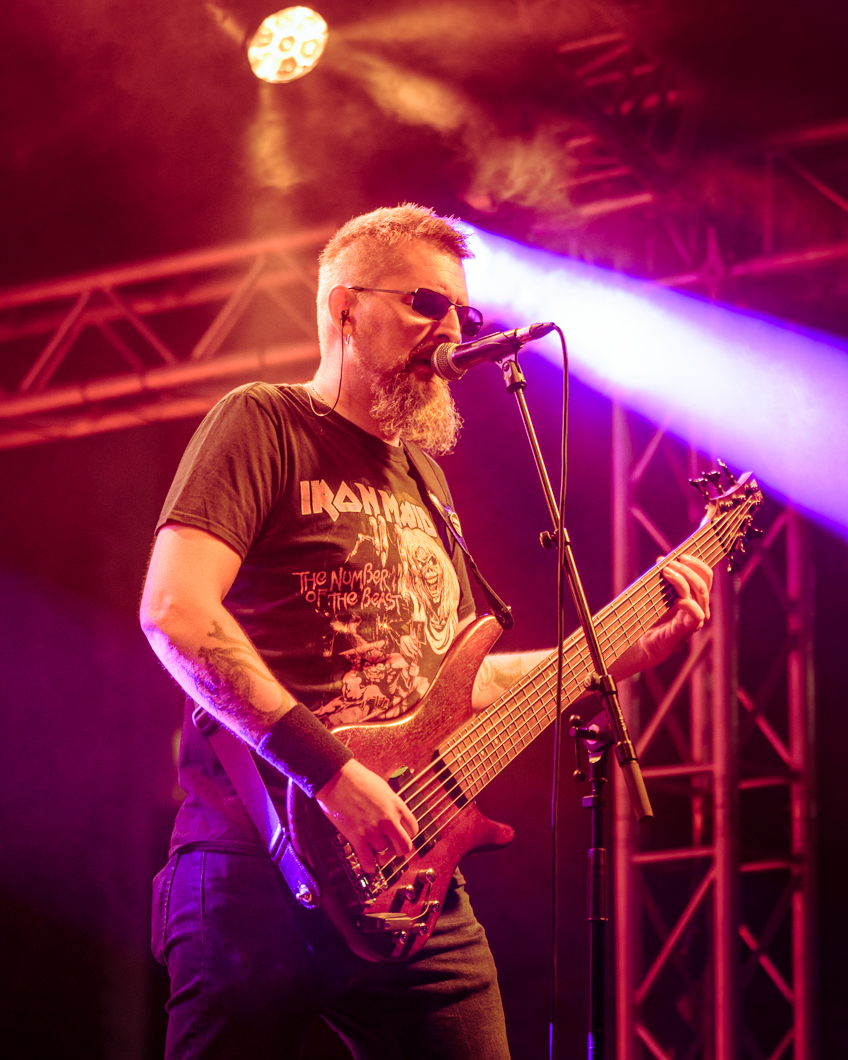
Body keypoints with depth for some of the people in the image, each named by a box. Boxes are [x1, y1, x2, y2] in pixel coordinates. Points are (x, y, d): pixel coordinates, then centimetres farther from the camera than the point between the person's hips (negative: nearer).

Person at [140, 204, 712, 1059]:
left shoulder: (421, 480, 23)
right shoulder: (264, 425, -2)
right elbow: (174, 610, -17)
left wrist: (637, 646, 20)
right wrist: (329, 770, -22)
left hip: (409, 884, 7)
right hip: (263, 877, -7)